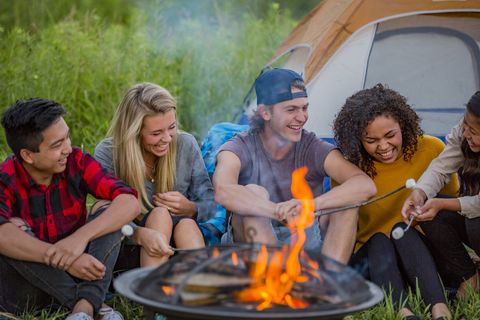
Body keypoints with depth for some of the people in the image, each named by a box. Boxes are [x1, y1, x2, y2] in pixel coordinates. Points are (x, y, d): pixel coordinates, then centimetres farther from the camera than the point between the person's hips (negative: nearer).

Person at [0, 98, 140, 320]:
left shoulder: (77, 162, -10)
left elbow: (130, 202, -21)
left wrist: (82, 236, -37)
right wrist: (61, 257, -48)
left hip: (74, 276, 2)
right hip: (25, 291, -2)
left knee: (107, 210, -17)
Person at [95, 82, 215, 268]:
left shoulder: (186, 145, -3)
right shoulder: (107, 154, -10)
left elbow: (211, 206, 3)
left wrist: (190, 209, -22)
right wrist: (140, 234, -40)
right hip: (127, 251, -2)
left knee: (186, 224, -29)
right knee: (161, 214, -29)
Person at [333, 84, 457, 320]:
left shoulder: (431, 150, -11)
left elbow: (452, 201, 5)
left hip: (421, 251, 0)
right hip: (372, 255, 0)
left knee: (403, 231, -29)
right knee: (379, 242, -30)